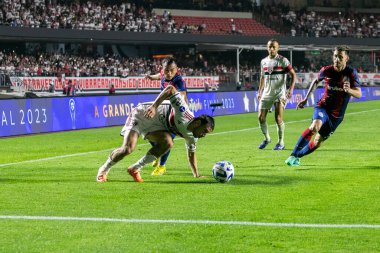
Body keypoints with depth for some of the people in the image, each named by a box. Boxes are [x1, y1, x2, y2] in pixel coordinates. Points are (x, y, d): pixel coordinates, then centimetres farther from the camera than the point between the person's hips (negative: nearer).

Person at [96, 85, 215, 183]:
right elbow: (171, 89, -34)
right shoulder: (184, 113, -30)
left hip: (156, 125, 7)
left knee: (168, 143, -23)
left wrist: (197, 175, 10)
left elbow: (191, 154, 13)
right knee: (128, 149, -22)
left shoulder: (191, 137, -4)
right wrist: (154, 106, -41)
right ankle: (104, 170, 7)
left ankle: (135, 169, -9)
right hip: (142, 115, -7)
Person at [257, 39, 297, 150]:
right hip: (267, 93, 5)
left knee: (278, 119, -10)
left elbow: (293, 75, -7)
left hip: (279, 93, -5)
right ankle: (266, 138, 21)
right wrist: (259, 91, 16)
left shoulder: (283, 60, -5)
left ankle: (281, 142, 3)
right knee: (261, 118, -1)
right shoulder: (264, 61, 11)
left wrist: (291, 89, -17)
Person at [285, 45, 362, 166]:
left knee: (318, 142, 1)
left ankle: (297, 156, 25)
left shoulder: (351, 73, -11)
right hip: (323, 106, -1)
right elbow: (316, 81, 15)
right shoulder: (326, 70, -6)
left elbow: (359, 94, -15)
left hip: (337, 115, 1)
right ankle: (293, 155, -24)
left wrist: (348, 90, -37)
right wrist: (306, 99, 15)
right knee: (315, 126, -32)